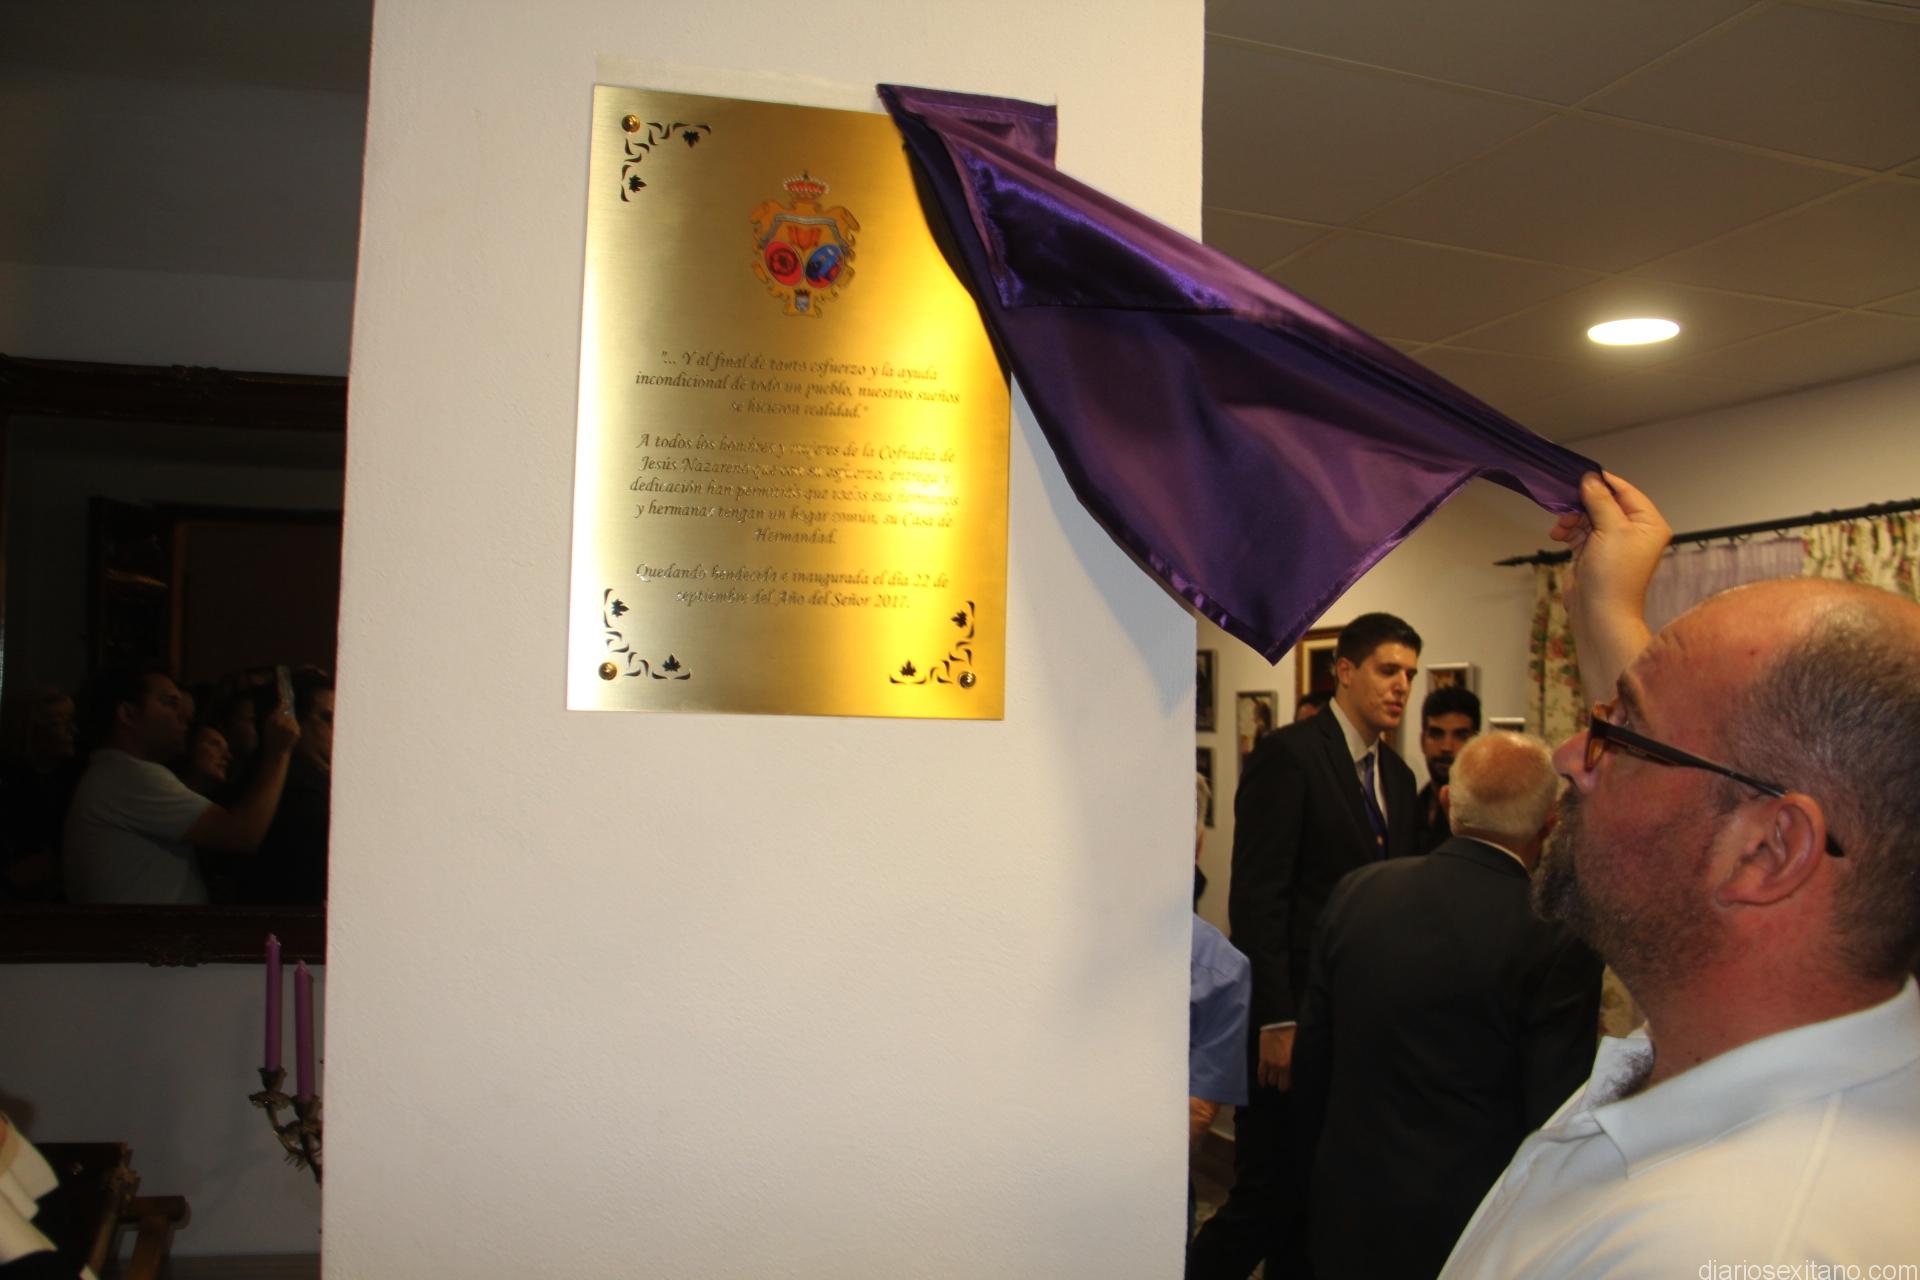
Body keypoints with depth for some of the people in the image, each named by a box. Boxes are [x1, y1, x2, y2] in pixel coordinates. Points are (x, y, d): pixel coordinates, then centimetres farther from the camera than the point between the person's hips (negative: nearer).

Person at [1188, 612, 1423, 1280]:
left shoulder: (1397, 775, 13)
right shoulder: (1288, 754, -10)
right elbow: (1257, 897, -16)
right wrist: (1276, 1023, -19)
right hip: (1292, 1019, -7)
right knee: (1269, 1195, -1)